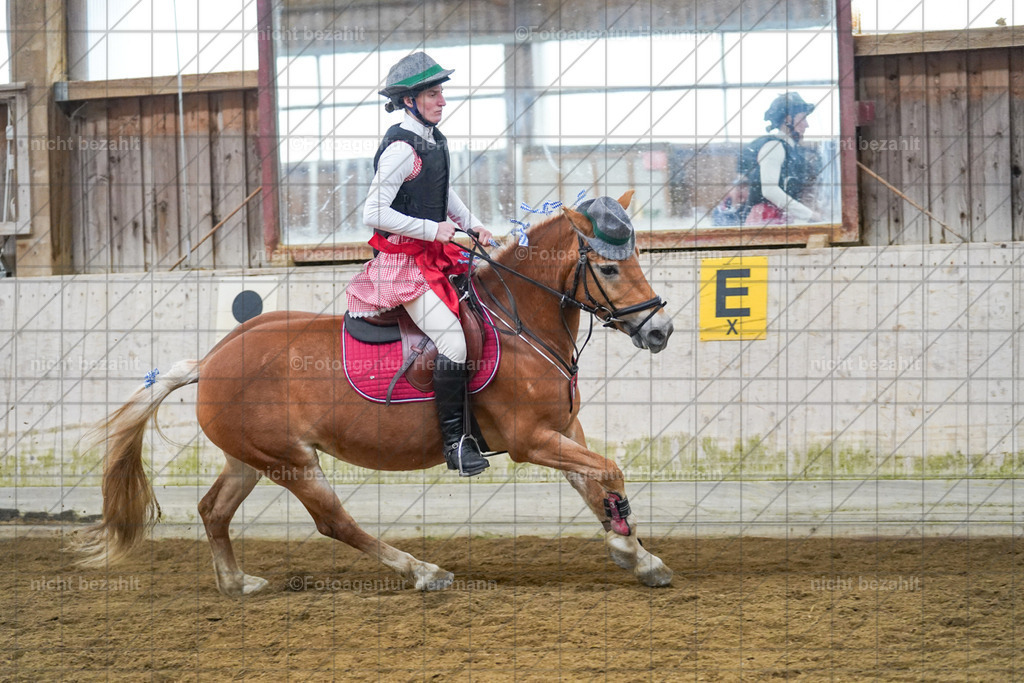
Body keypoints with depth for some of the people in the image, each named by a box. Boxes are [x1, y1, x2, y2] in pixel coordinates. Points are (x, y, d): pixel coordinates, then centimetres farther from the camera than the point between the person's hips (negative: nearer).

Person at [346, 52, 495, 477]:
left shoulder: (435, 139, 9)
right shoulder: (401, 149, -20)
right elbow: (373, 214, -22)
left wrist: (471, 224, 11)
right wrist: (432, 229, -20)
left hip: (434, 252, 10)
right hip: (403, 260, -10)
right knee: (452, 338, -19)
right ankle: (455, 443, -13)